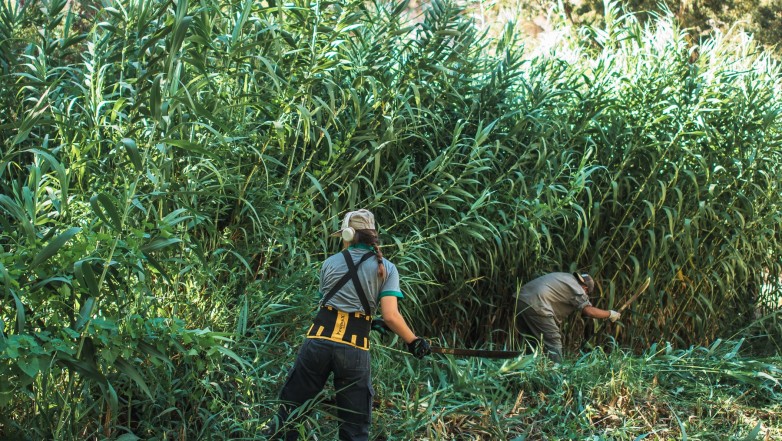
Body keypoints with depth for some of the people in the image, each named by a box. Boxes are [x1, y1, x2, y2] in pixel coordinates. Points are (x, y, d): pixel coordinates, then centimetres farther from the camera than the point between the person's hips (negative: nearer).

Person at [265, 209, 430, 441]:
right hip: (354, 349, -1)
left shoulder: (330, 263, 10)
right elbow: (390, 316, -8)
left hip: (319, 340, 1)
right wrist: (414, 341, 6)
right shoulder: (386, 268, 4)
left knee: (290, 407, 11)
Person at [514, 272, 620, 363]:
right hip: (535, 305, -9)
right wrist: (610, 314, 4)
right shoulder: (577, 289, -1)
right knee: (553, 343, -2)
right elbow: (589, 311, -8)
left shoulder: (566, 277, 25)